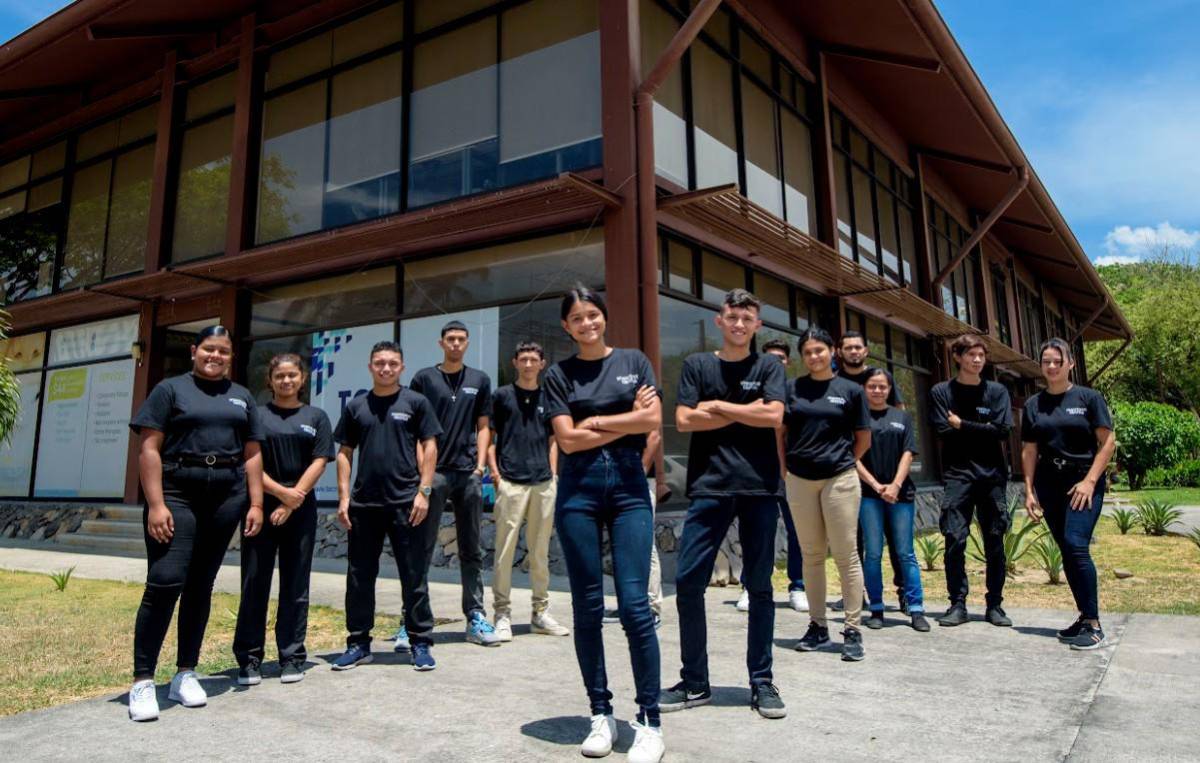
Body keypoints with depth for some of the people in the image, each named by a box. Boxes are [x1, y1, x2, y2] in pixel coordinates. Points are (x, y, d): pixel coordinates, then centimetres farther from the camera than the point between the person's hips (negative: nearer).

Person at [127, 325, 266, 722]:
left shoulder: (242, 397, 15)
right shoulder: (170, 389, 4)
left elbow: (252, 455, 13)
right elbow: (149, 449, -4)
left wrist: (255, 503, 4)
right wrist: (156, 504, -13)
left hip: (226, 498, 4)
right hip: (176, 495, -3)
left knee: (201, 585, 8)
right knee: (165, 582, -11)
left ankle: (185, 674, 17)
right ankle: (142, 681, -2)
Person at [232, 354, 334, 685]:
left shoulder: (315, 417, 10)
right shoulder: (257, 415, 7)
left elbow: (319, 462, 2)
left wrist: (292, 502, -7)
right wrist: (281, 492, -11)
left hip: (301, 509, 1)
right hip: (261, 507, -1)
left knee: (295, 584, 4)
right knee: (255, 583, 1)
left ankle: (292, 657, 12)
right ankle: (249, 659, 10)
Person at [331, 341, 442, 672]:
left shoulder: (415, 402, 2)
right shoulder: (356, 406, 10)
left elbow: (429, 448, 0)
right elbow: (344, 453, 12)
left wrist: (424, 491, -8)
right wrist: (344, 496, 3)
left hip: (405, 501, -3)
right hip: (363, 503, 3)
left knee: (414, 577, 2)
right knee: (359, 577, 10)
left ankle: (421, 643, 13)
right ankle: (358, 643, 23)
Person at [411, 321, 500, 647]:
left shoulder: (480, 380, 11)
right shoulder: (424, 378, 5)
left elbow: (483, 427, 12)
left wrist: (481, 464, 1)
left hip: (469, 473, 3)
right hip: (433, 472, -2)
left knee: (472, 550, 8)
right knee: (422, 548, 0)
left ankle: (476, 616, 15)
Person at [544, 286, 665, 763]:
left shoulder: (634, 362, 10)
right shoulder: (559, 374, 7)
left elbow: (653, 420, -3)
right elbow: (567, 439, -4)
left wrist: (594, 421, -3)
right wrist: (627, 421, -3)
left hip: (628, 484, 0)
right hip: (578, 489, 1)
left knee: (635, 605, -6)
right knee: (587, 607, 5)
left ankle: (649, 722, 6)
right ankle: (601, 715, 19)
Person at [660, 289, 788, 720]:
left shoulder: (768, 366, 10)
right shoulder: (697, 365, 11)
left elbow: (774, 416, -6)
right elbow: (684, 420, -1)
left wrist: (717, 406, -3)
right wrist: (746, 411, -3)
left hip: (759, 486, 0)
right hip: (709, 487, 1)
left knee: (759, 585, 6)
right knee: (688, 582, -2)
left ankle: (761, 682, 19)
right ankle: (694, 683, 13)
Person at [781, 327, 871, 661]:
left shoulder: (850, 390, 2)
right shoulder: (791, 388, 5)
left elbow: (864, 439, 9)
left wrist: (841, 463, 9)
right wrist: (786, 467, 6)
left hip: (839, 480, -2)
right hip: (800, 481, 2)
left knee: (846, 554, 1)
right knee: (812, 555, 10)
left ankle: (853, 630, 10)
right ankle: (818, 625, 21)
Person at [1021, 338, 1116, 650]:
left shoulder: (1089, 398, -1)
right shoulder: (1033, 404, 8)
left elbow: (1108, 442, -3)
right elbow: (1029, 451, 9)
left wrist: (1089, 481, -12)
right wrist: (1029, 491, 4)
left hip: (1084, 482, -4)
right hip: (1049, 484, 4)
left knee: (1076, 545, -16)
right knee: (1067, 552, 7)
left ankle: (1094, 626, -8)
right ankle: (1085, 617, 19)